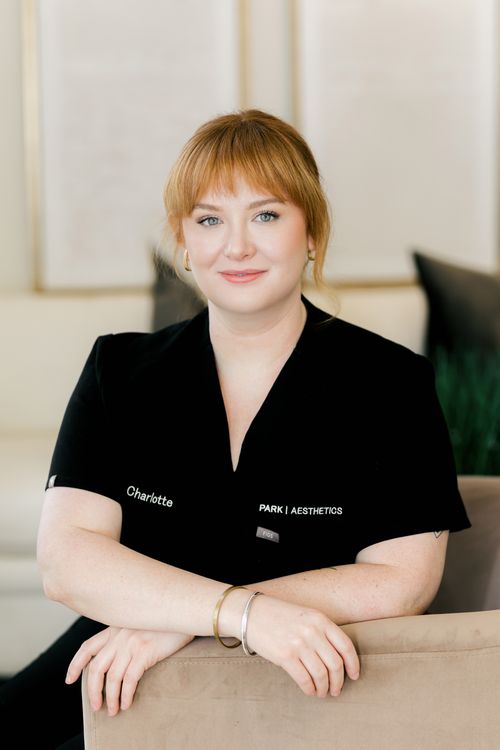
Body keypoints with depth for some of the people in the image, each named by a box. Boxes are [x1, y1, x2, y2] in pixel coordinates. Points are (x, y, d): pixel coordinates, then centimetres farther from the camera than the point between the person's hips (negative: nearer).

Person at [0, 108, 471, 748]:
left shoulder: (391, 383, -1)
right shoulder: (119, 370, 6)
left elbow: (401, 581, -9)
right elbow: (65, 557, -7)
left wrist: (181, 620, -16)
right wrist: (246, 613, -23)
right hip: (119, 682, 3)